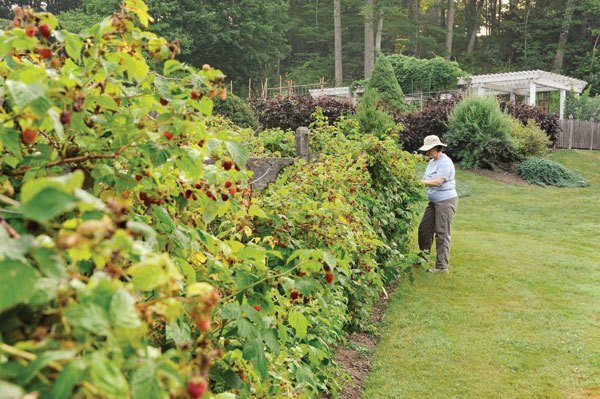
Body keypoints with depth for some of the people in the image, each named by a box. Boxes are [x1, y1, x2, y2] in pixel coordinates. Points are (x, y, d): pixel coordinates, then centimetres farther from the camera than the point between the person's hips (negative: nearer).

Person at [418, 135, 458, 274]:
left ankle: (442, 266, -1)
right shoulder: (431, 162, 14)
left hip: (446, 201, -9)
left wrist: (420, 182, -26)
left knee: (442, 234, -6)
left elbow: (438, 182, -24)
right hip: (434, 201, 9)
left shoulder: (445, 162, -14)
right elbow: (427, 180, 11)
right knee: (424, 229, 11)